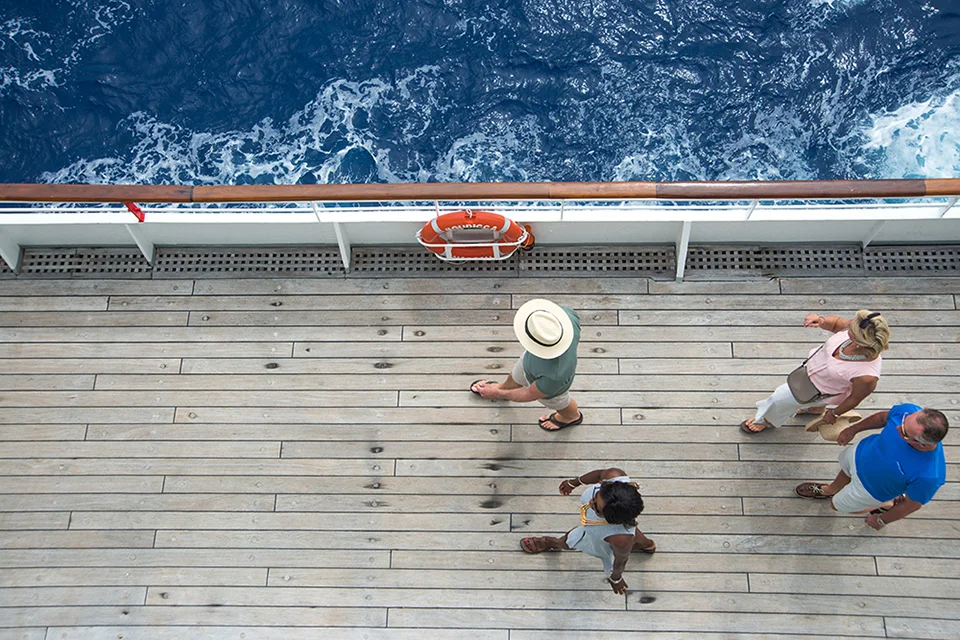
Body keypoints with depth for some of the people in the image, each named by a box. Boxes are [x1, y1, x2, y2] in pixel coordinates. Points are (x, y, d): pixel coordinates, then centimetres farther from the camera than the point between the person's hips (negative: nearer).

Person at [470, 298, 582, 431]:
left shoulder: (555, 375, -48)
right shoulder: (567, 314, -40)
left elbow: (530, 395, -26)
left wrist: (498, 394, -12)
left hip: (549, 385, -4)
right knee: (516, 378, 35)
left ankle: (572, 416, 67)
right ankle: (502, 388, 70)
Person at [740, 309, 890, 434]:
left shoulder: (867, 376, -44)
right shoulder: (858, 327, -33)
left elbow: (854, 398, -24)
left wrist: (835, 413, -5)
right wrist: (822, 321, -34)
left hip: (823, 392, -5)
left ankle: (767, 420, 52)